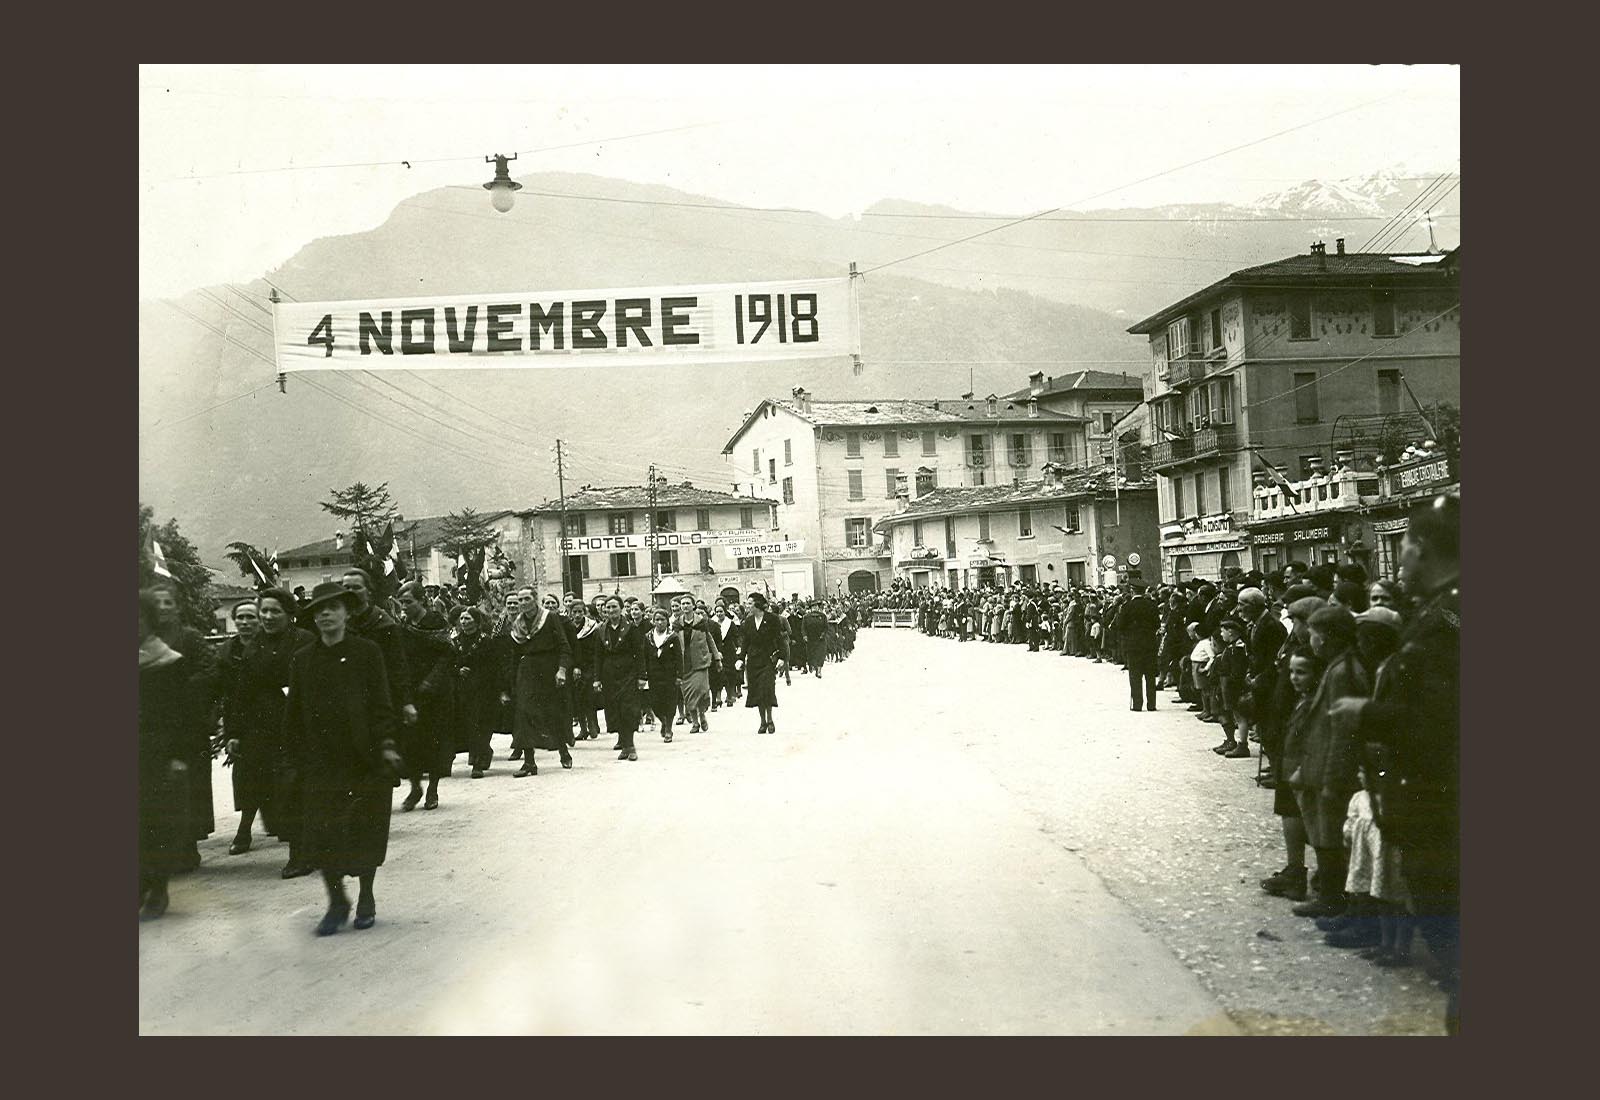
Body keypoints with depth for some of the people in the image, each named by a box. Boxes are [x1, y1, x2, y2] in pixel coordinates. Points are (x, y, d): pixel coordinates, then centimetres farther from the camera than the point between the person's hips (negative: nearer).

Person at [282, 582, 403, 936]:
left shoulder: (367, 652, -3)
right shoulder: (303, 660, 5)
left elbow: (382, 703, -5)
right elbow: (294, 716, 10)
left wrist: (386, 744, -15)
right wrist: (300, 758, 6)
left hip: (365, 760, -2)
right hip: (321, 762, 2)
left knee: (366, 833, 6)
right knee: (320, 836, -3)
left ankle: (366, 899, 24)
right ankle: (337, 902, 14)